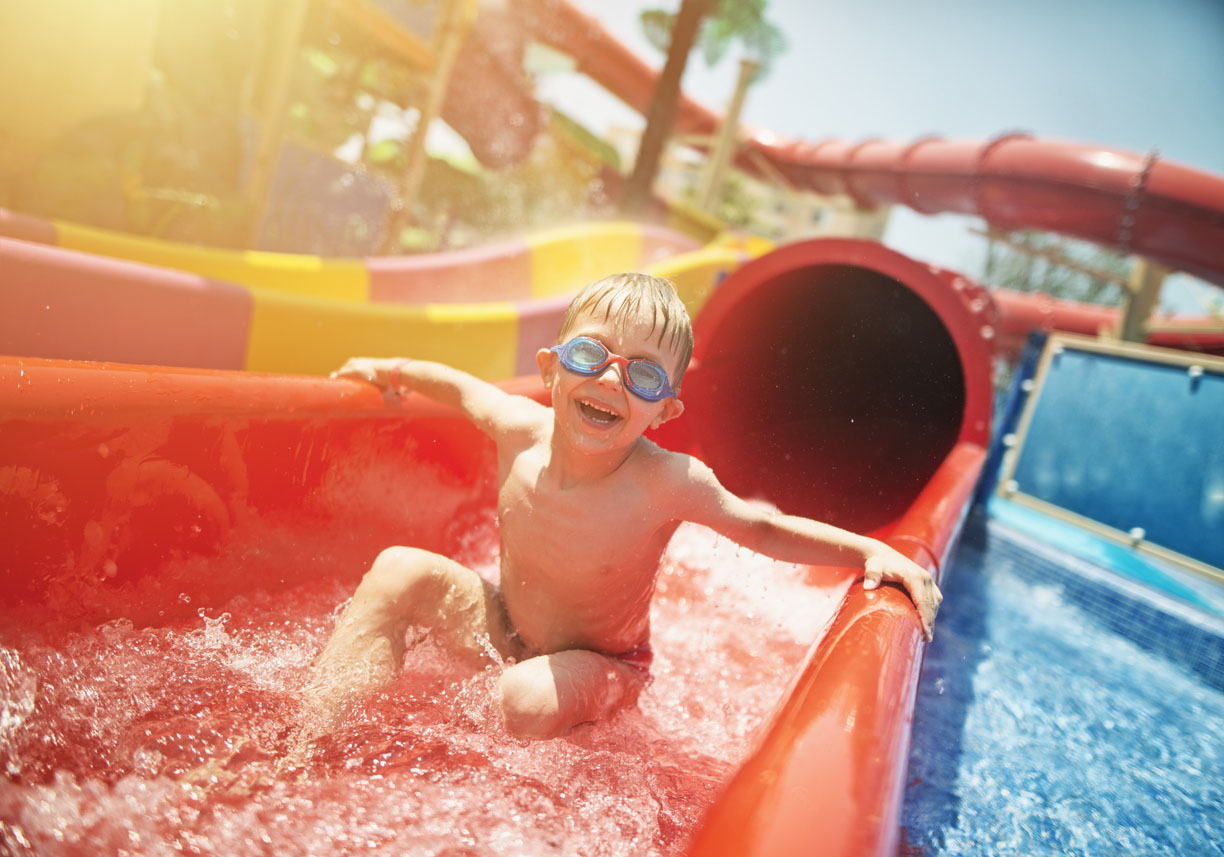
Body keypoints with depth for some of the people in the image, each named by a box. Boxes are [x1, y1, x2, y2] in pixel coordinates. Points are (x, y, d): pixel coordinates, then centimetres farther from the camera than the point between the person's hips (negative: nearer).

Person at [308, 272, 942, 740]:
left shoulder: (666, 482, -31)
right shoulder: (521, 430, -20)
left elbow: (764, 530, -17)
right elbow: (462, 388, 2)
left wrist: (872, 551, -27)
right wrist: (392, 370, 17)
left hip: (597, 665, -4)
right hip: (503, 628, 4)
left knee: (529, 700, -35)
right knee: (401, 570, -12)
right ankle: (317, 723, -4)